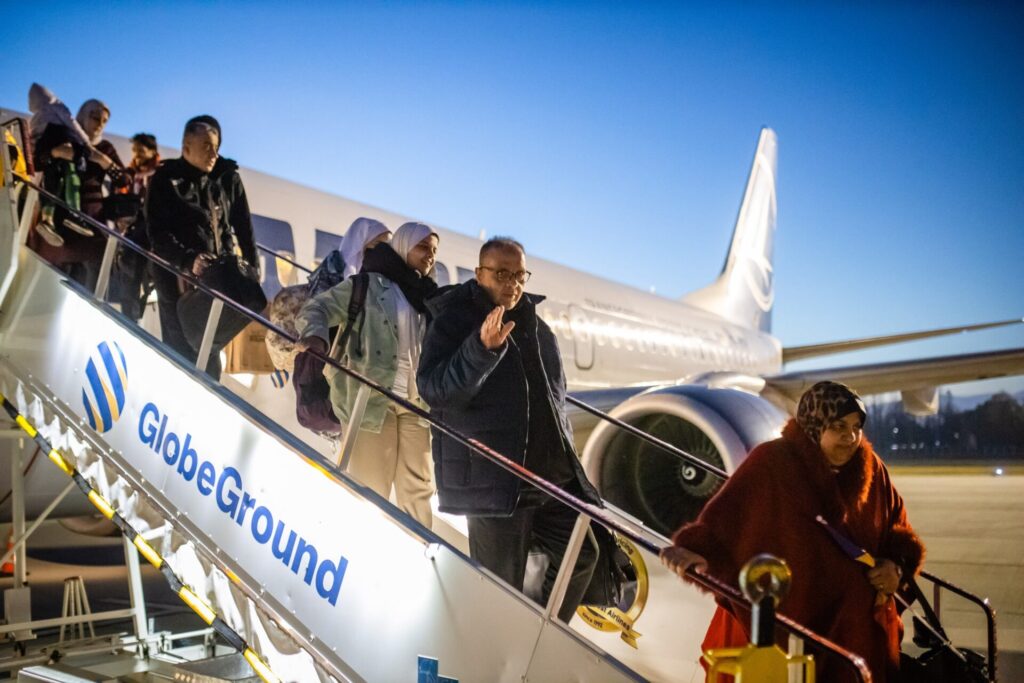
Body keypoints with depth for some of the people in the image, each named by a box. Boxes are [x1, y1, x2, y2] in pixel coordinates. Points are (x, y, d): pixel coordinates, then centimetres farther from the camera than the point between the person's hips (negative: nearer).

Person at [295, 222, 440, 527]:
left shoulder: (429, 296, 19)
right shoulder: (369, 284, 2)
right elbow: (317, 308, -3)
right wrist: (315, 335, -24)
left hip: (417, 402, 5)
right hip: (374, 398, -5)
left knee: (418, 488, 9)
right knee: (371, 486, 0)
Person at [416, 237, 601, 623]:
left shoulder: (536, 327, 15)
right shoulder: (454, 322, -5)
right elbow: (434, 391, -19)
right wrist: (482, 348, -32)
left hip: (552, 474, 7)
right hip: (494, 478, -7)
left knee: (580, 555, 14)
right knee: (501, 585, -1)